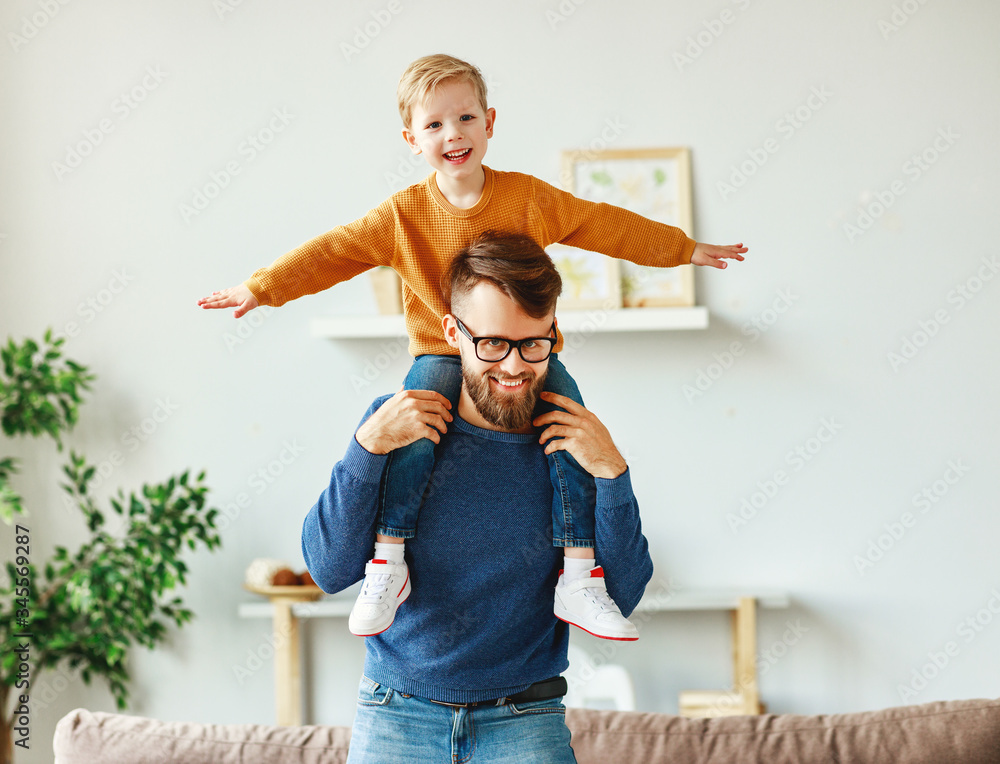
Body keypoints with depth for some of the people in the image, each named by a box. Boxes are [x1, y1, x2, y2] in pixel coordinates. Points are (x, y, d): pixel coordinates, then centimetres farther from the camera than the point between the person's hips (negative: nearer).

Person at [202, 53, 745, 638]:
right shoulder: (403, 215, -2)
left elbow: (607, 226, 7)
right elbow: (332, 253, 3)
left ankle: (581, 574, -15)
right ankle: (387, 561, -17)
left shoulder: (529, 198, -1)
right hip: (443, 354, -1)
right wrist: (262, 289, -2)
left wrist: (685, 249, 13)